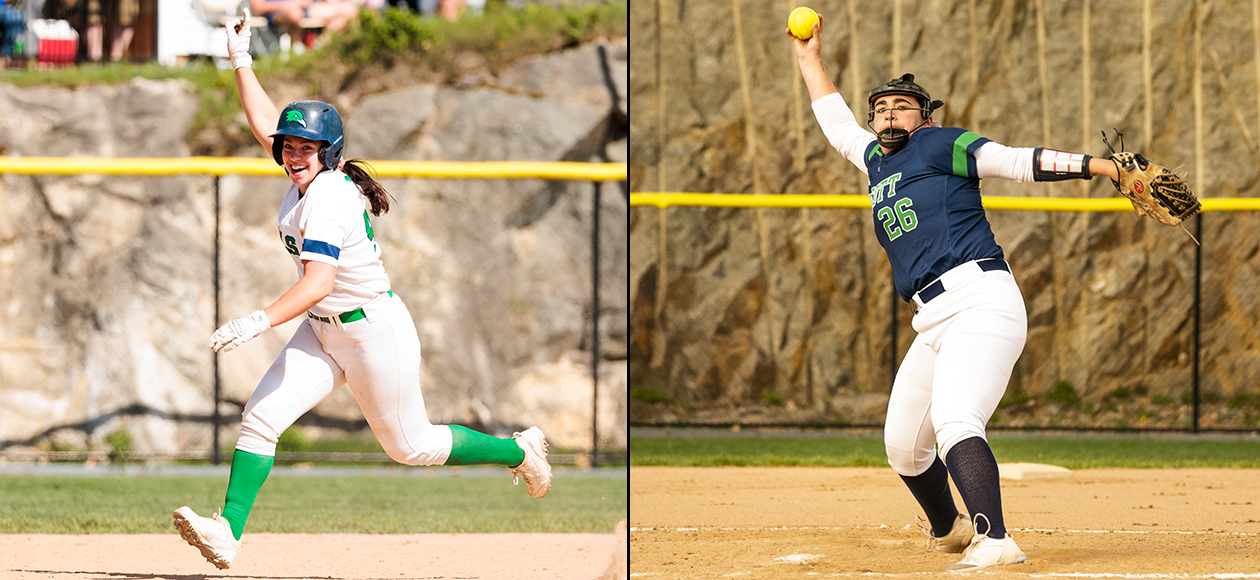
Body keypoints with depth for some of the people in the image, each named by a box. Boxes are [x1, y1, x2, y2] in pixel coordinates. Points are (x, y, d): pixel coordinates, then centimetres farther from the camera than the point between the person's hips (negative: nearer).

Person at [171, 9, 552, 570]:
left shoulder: (327, 198, -27)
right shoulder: (308, 176, -1)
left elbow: (319, 282, -38)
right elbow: (264, 122, 17)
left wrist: (260, 321, -49)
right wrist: (240, 60, 16)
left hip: (376, 332, -9)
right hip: (324, 333, 9)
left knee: (411, 445, 9)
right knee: (260, 416, -8)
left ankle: (518, 451, 30)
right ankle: (228, 532, -12)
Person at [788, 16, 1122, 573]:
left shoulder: (940, 146, 5)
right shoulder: (877, 161, 26)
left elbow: (1020, 161, -2)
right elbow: (838, 126, 44)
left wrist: (1105, 166, -11)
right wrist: (810, 61, 49)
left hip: (980, 302, -8)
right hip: (933, 326, 8)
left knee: (954, 423, -28)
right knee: (903, 444, 14)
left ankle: (994, 542, -43)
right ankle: (949, 529, 39)